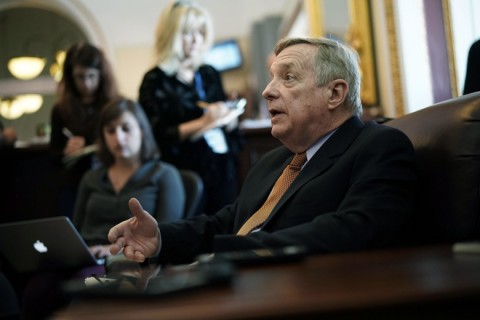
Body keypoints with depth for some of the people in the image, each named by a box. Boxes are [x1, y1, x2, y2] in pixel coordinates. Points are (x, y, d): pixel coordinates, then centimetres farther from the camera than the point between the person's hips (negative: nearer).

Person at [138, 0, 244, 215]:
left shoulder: (209, 74, 12)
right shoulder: (155, 81, -3)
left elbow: (230, 125, 18)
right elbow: (157, 136, -11)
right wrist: (202, 123, -17)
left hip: (223, 170, 5)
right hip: (186, 175, -5)